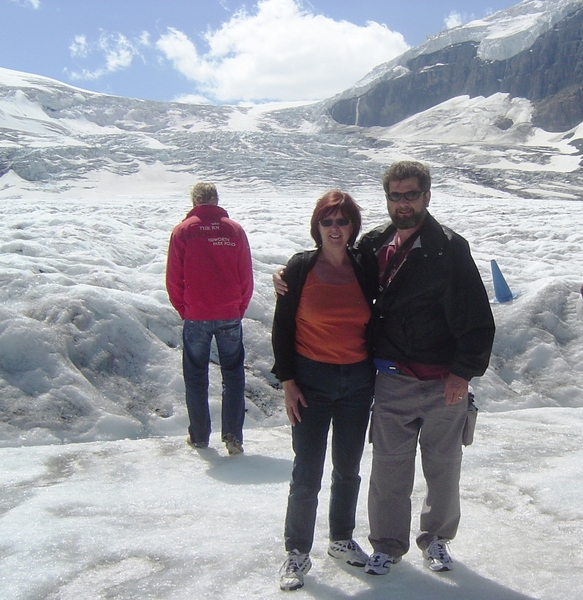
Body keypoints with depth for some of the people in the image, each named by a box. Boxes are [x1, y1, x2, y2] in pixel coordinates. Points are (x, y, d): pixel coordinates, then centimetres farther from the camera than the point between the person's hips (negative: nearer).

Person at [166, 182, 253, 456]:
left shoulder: (182, 231, -4)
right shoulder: (235, 230, 0)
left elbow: (173, 279, -3)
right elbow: (246, 278, 3)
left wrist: (184, 310, 11)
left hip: (196, 317, -1)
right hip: (230, 316, 1)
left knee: (196, 376, 13)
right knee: (233, 374, 11)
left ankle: (199, 436, 20)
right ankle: (233, 435, 5)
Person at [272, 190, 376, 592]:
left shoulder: (365, 269, 2)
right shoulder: (300, 268, -5)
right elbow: (282, 328, -4)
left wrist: (376, 371, 6)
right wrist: (287, 382, -7)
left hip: (357, 381, 3)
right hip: (312, 381, -3)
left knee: (348, 468, 14)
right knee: (307, 473, 0)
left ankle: (342, 540, 34)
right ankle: (298, 553, 16)